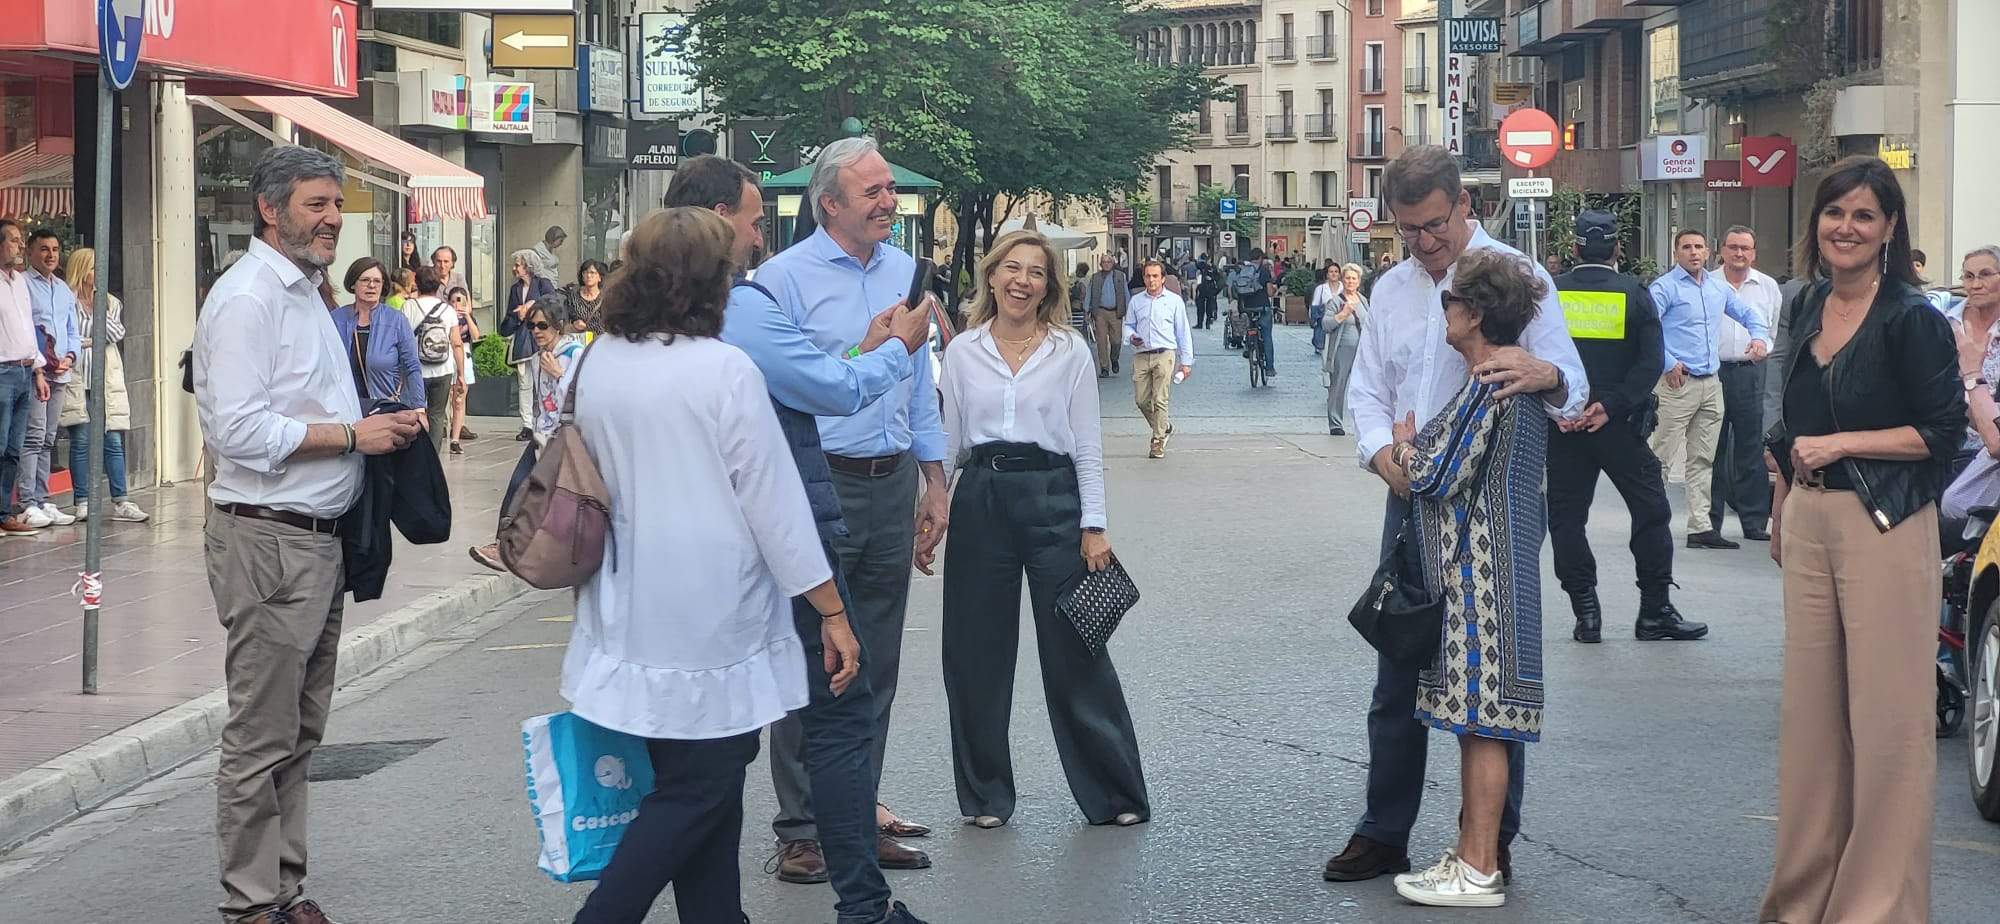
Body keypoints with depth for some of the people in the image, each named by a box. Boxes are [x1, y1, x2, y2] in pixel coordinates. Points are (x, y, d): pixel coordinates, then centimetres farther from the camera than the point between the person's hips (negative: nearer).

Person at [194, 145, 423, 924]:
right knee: (263, 737, -3)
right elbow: (241, 431, -23)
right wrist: (354, 434, -17)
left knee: (299, 730, 15)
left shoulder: (304, 294, 17)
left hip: (317, 537, 10)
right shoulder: (247, 298, -14)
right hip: (267, 539, -10)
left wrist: (374, 427, 5)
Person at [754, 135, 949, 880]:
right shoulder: (784, 277, -7)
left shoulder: (905, 272, 11)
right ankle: (803, 825, 7)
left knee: (875, 664, 10)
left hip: (892, 484, 6)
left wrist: (934, 484, 14)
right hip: (818, 484, -6)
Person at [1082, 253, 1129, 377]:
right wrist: (1086, 311, 1)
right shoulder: (1095, 277, 10)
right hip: (1100, 312, 0)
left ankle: (1114, 360, 28)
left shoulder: (1120, 276, 9)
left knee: (1116, 341, -1)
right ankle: (1104, 368, 3)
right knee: (1101, 341, -3)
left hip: (1115, 312, 0)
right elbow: (1089, 295, 10)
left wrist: (1128, 310, 5)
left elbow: (1126, 294, 11)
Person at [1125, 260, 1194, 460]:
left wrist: (1186, 362, 4)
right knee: (1142, 400, 2)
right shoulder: (1136, 301, 13)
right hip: (1141, 355, 3)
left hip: (1164, 355, -3)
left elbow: (1183, 332, 8)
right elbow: (1128, 325, 21)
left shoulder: (1174, 301, 7)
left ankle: (1158, 441, -1)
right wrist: (1131, 337, -4)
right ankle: (1164, 427, 26)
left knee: (1160, 400, -9)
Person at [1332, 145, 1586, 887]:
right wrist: (1383, 455, -9)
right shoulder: (1390, 290, 11)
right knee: (1398, 673, 9)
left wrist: (1542, 375, -40)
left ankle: (1492, 843, 12)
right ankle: (1383, 833, 18)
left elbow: (1571, 387, -15)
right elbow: (1366, 391, 13)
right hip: (1412, 498, 5)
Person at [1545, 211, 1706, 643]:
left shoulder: (1550, 293, 1)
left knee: (1566, 518, 8)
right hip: (1620, 428, -1)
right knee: (1651, 512, 8)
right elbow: (1650, 361, -10)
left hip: (1563, 426, 1)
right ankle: (1655, 611, 7)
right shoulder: (1635, 293, -2)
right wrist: (1609, 406, -13)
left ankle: (1586, 614, 4)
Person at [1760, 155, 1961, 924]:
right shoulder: (1808, 308, 11)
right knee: (1809, 707, 11)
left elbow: (1942, 433, -11)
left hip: (1885, 527, -7)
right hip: (1809, 522, 7)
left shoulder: (1912, 319, -9)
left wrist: (1841, 443, -14)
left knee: (1886, 716, -3)